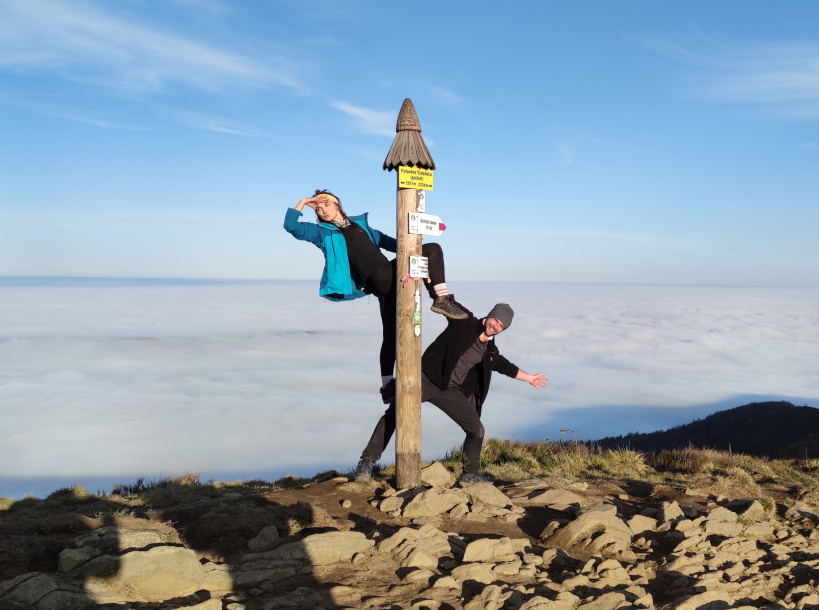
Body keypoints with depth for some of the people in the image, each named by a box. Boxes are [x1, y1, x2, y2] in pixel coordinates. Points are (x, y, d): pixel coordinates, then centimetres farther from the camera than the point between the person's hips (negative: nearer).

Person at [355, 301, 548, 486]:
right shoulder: (465, 321, -5)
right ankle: (367, 462, -11)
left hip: (450, 391, 5)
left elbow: (504, 366, 29)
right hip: (426, 379, -5)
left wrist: (530, 378, 35)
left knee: (477, 430, 3)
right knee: (394, 414, -19)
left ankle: (470, 475, 22)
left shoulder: (490, 351, 10)